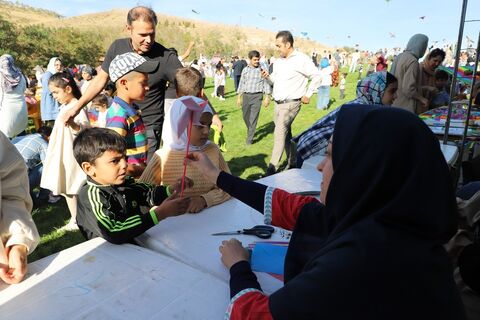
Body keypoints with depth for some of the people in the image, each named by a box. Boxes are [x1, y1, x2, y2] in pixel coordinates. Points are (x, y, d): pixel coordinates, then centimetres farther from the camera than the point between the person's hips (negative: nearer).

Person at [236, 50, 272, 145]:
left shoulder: (262, 69, -2)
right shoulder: (245, 70, 7)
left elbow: (266, 84, 0)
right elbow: (241, 84, 13)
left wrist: (267, 97, -4)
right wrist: (239, 97, 12)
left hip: (257, 96, -4)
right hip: (246, 95, 4)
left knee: (253, 118, -5)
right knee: (245, 117, 12)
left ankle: (250, 138, 2)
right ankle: (250, 131, 39)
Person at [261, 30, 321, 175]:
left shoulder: (301, 59, -9)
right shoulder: (278, 61, 12)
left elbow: (316, 76, -3)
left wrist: (308, 94, -4)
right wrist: (267, 77, -2)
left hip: (291, 103, -8)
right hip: (278, 103, 8)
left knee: (279, 132, -17)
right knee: (286, 133, 14)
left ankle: (272, 168, -14)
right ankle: (292, 162, 28)